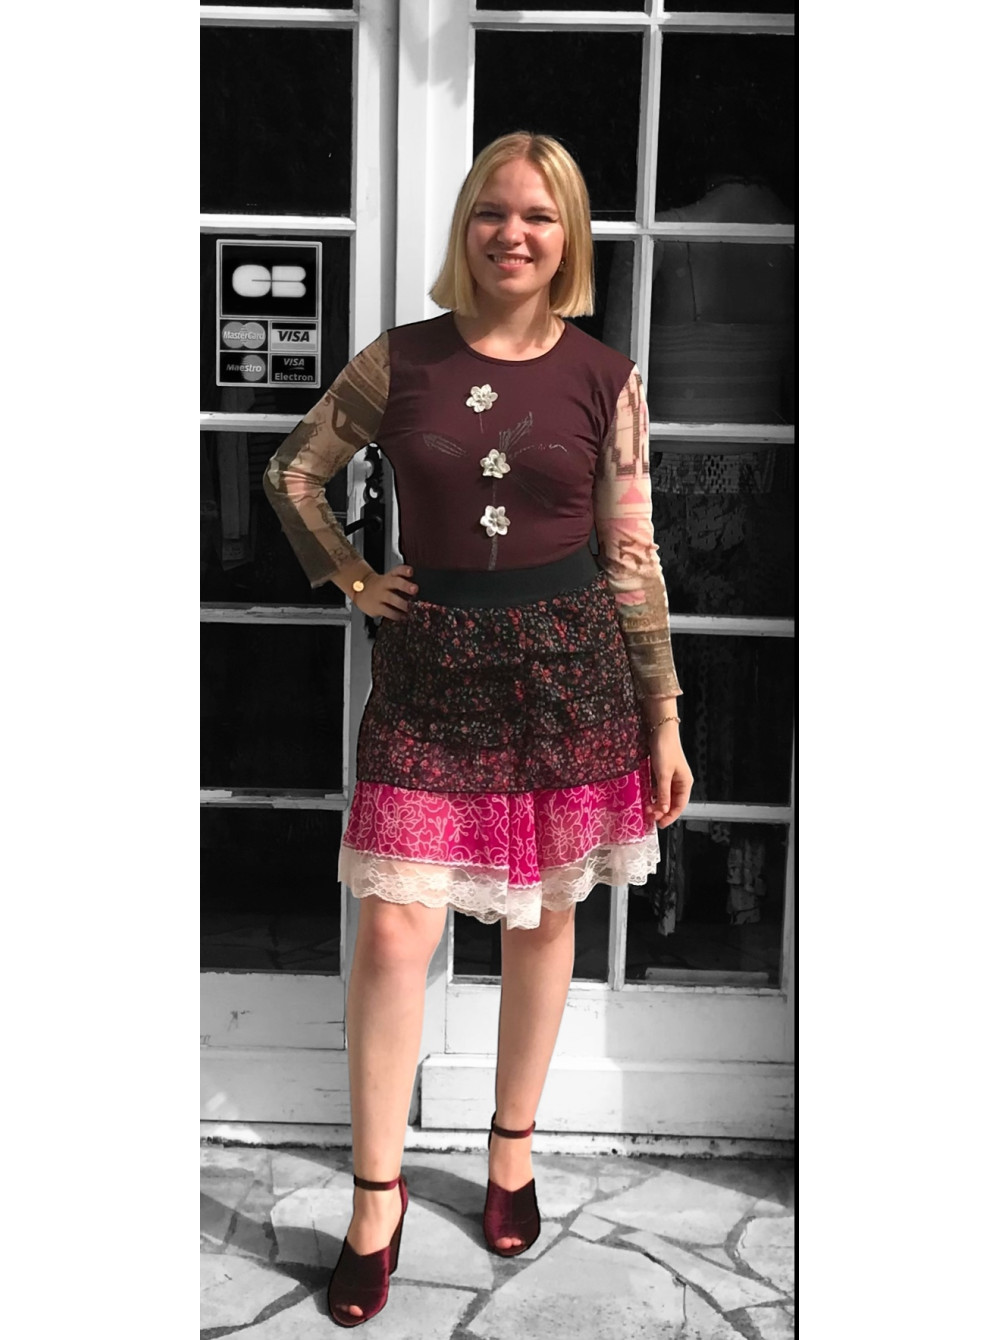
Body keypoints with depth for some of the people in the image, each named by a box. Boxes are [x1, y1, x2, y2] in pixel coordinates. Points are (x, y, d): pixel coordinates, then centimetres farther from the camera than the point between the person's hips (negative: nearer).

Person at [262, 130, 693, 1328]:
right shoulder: (398, 362, 1)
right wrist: (350, 578, 3)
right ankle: (377, 1192, 14)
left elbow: (632, 554, 2)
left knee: (543, 917, 11)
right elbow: (291, 472, 14)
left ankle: (513, 1148, 33)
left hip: (571, 665, 1)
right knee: (394, 929, -5)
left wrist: (664, 718, 1)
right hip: (429, 668, 0)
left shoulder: (605, 377, 0)